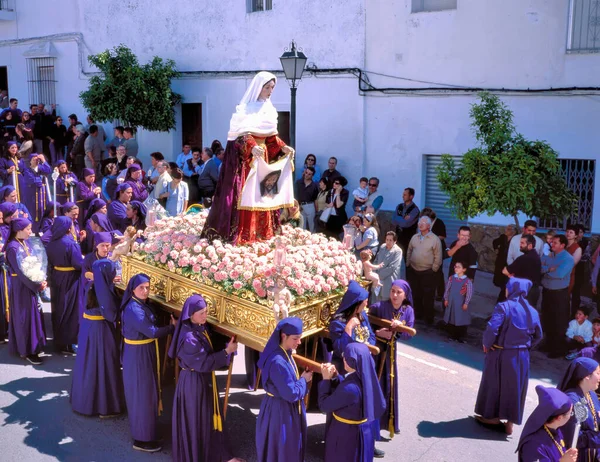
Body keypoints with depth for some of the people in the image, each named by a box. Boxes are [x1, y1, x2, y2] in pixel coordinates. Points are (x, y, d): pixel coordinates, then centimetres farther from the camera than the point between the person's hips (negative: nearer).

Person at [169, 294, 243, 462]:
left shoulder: (201, 327, 0)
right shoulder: (189, 337, -28)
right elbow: (204, 363, -24)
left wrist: (227, 347, -2)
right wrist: (227, 351, -22)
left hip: (205, 379, 9)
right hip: (194, 382, -9)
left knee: (208, 417, 20)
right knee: (195, 421, 8)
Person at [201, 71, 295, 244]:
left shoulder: (268, 108, 12)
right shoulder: (246, 107, -11)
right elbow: (242, 133, -19)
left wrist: (283, 147, 2)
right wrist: (252, 147, -36)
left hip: (262, 156, 8)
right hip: (244, 156, -7)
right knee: (243, 195, -8)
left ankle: (260, 232, 15)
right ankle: (239, 234, -3)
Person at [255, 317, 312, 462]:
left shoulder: (285, 353, 1)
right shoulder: (278, 362, -29)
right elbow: (291, 393, -26)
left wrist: (301, 378, -2)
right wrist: (304, 380, -11)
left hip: (287, 409, 9)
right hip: (280, 412, -9)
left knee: (290, 449, 23)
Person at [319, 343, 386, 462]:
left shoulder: (349, 388, -34)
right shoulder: (367, 378, -9)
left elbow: (324, 406, -22)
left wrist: (326, 379, -17)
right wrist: (334, 376, -1)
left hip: (345, 434, -7)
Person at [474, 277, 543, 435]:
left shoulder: (504, 307, -18)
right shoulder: (532, 311, 2)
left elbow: (492, 328, -26)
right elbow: (538, 335, 11)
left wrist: (486, 344, -10)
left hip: (501, 354, -5)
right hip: (521, 356, 5)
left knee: (494, 384, 13)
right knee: (514, 387, 14)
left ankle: (493, 417, 25)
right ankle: (510, 422, 21)